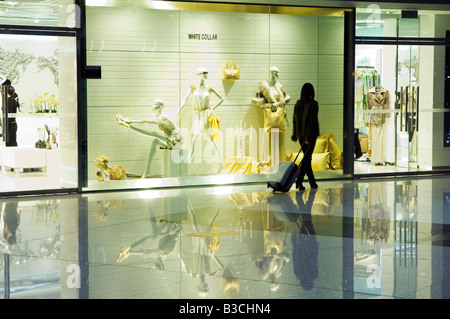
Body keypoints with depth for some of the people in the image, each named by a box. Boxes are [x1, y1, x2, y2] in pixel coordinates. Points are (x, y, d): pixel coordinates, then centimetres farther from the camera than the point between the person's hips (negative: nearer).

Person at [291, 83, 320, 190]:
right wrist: (309, 137, -17)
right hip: (310, 135, -6)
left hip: (301, 134, 6)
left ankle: (312, 181, 20)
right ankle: (299, 180, -14)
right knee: (307, 158, -4)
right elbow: (312, 121, -17)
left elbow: (295, 120, 8)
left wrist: (295, 135, 14)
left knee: (307, 157, 13)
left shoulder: (298, 104, 4)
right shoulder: (313, 104, -12)